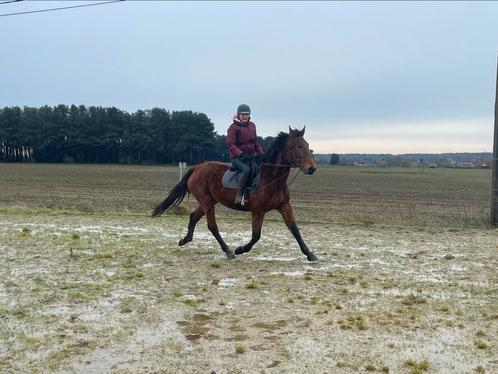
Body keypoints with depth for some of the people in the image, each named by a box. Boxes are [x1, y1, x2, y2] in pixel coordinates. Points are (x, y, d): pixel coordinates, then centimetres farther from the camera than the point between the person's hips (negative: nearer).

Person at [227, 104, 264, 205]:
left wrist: (261, 153, 5)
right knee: (246, 169, -33)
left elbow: (255, 142, 20)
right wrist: (241, 154, -26)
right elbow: (231, 145, -12)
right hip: (237, 157, -7)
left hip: (251, 155, 7)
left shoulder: (252, 125, 14)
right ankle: (239, 195, -28)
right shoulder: (233, 127, -5)